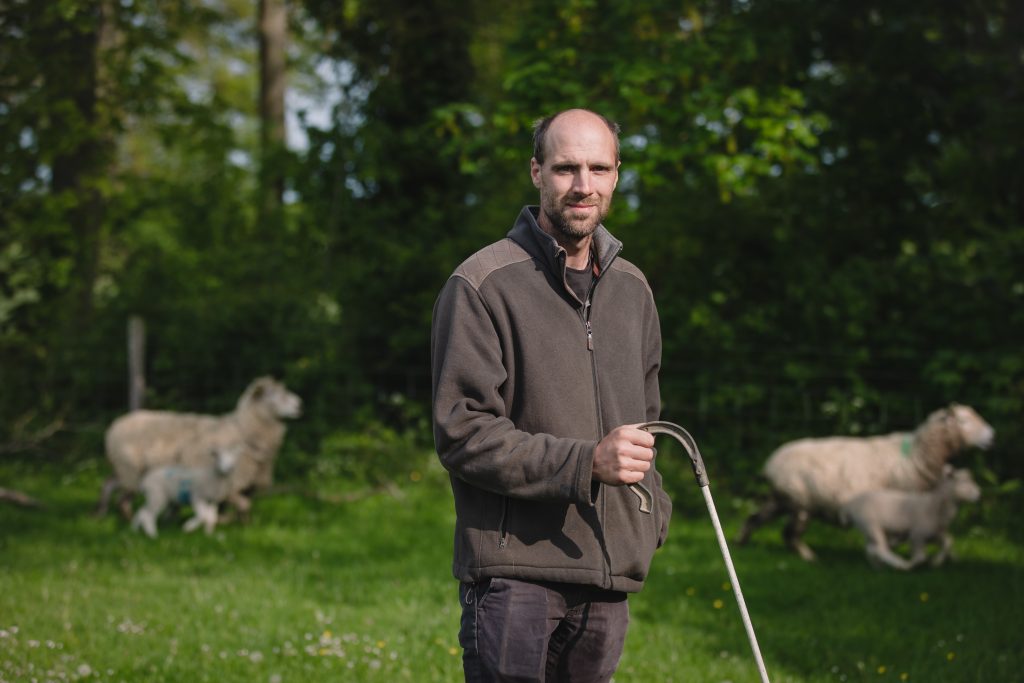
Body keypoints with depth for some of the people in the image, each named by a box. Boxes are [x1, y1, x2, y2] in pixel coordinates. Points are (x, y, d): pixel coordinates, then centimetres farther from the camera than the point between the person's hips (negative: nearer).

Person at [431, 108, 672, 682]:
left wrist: (652, 515, 15)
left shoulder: (631, 288, 15)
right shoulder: (483, 284, -7)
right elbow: (462, 433, -13)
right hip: (515, 572, -6)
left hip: (610, 576, 6)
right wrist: (585, 463, -21)